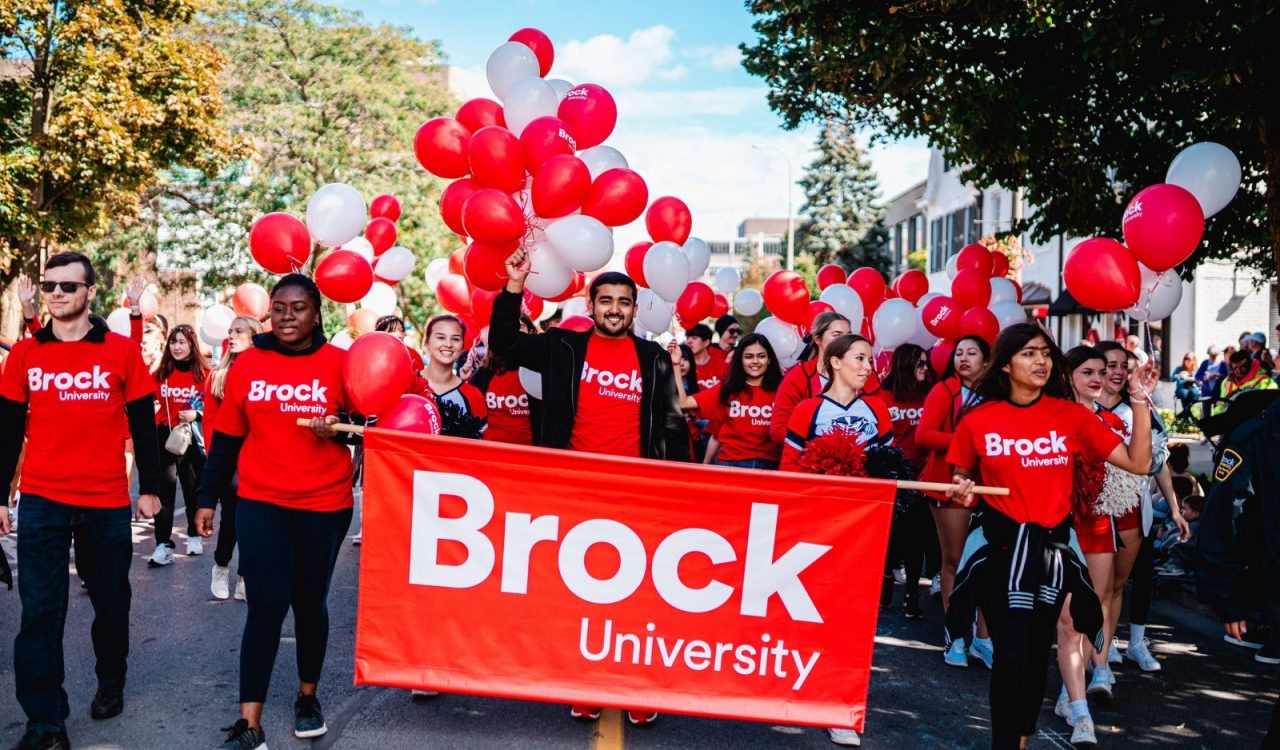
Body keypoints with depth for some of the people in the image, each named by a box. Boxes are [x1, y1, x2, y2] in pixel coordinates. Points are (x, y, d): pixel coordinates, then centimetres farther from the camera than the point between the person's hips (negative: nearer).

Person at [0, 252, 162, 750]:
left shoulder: (122, 351, -1)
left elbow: (143, 425, 3)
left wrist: (149, 488, 3)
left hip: (107, 501, -1)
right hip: (41, 501, 1)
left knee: (110, 600, 13)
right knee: (40, 610, -2)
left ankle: (111, 681, 36)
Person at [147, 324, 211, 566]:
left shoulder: (204, 373, -5)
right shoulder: (162, 373, 3)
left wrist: (196, 414, -19)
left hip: (193, 438, -1)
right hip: (165, 436, 1)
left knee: (193, 487, 9)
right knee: (165, 487, -9)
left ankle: (194, 536, 28)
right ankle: (163, 546, -11)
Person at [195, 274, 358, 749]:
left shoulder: (340, 362, -3)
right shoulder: (247, 364, 2)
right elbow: (226, 437, 6)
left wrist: (339, 427, -20)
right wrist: (208, 499, 6)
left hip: (324, 504, 0)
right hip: (261, 502, 0)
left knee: (311, 603, 13)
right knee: (265, 607, -4)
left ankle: (307, 697, 32)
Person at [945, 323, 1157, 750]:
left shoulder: (1071, 415, -2)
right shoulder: (977, 421, -5)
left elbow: (1137, 463, -3)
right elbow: (962, 480, 9)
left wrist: (1140, 401, -9)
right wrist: (962, 492, -13)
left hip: (1051, 545, 2)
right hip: (1000, 544, -2)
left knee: (1038, 652, 12)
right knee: (1012, 655, -9)